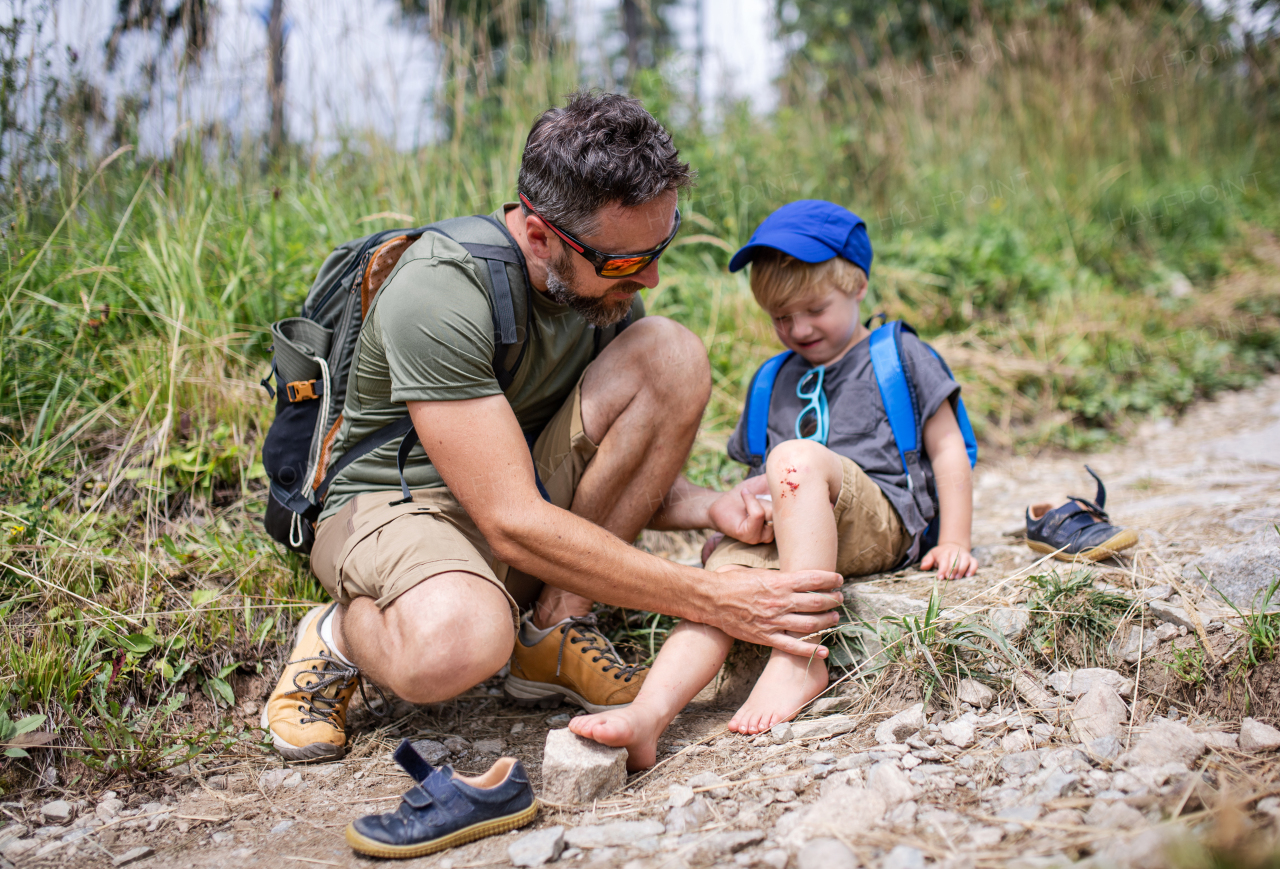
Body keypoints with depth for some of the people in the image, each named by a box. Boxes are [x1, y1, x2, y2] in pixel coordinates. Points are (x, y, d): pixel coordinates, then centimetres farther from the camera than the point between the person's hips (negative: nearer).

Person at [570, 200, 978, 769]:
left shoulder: (898, 356, 16)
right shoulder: (777, 382, 29)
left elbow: (947, 449, 11)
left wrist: (953, 542, 1)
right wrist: (746, 496, 3)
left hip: (882, 518, -4)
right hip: (784, 530, 4)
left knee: (795, 455, -34)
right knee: (724, 576, -29)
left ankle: (801, 659, -38)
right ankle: (648, 712, -50)